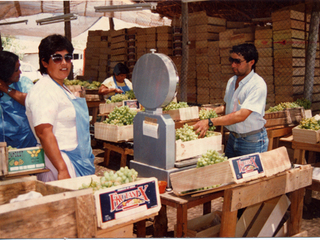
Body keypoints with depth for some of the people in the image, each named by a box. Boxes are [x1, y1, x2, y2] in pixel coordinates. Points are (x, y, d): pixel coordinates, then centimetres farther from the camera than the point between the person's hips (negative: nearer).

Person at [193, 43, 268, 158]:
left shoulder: (258, 85, -20)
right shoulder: (231, 81, 6)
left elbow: (241, 115, -28)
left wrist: (210, 122, -32)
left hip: (252, 142, -7)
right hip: (233, 138, 7)